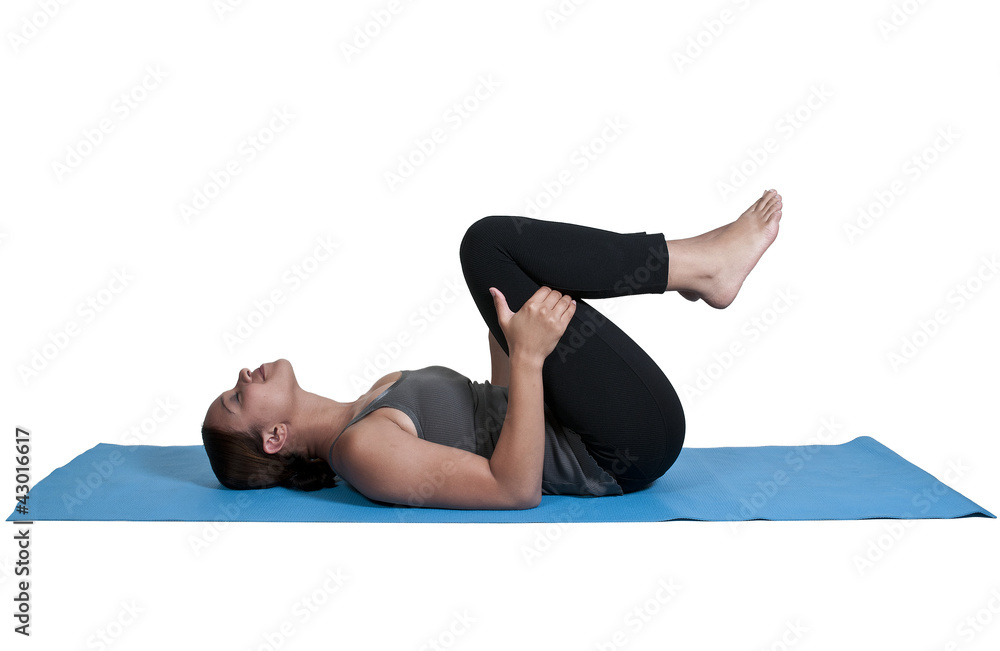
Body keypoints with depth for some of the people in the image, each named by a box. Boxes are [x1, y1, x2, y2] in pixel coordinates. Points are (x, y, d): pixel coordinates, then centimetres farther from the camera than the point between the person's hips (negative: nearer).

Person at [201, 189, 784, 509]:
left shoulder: (375, 401, 13)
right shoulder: (361, 450, -16)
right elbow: (517, 488, -23)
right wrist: (529, 355, -25)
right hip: (631, 446, -9)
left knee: (490, 251, 10)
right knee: (491, 241, -15)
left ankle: (695, 266, 2)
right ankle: (704, 265, -5)